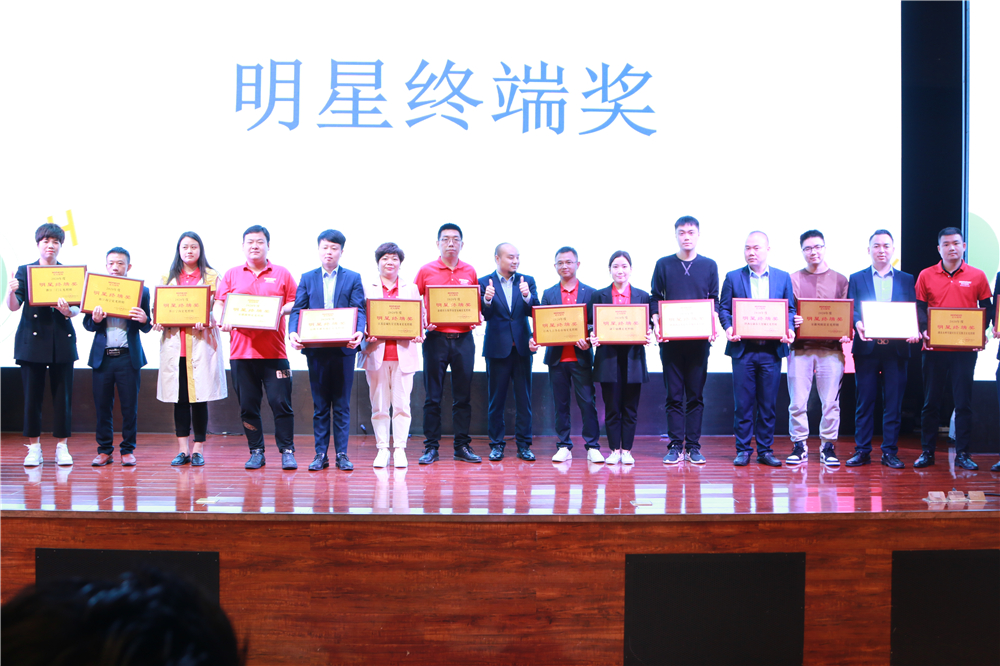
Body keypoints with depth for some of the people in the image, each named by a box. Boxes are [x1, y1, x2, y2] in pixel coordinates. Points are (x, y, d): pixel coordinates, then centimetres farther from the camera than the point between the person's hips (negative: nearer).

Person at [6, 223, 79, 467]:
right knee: (32, 395, 1)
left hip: (62, 342, 1)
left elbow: (78, 307, 2)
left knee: (63, 395, 2)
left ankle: (62, 447, 11)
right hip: (33, 340, -1)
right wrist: (10, 292, -27)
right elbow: (14, 307, -6)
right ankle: (34, 448, 10)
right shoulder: (24, 271, 5)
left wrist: (68, 311, -21)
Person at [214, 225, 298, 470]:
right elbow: (219, 303, 9)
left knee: (280, 402, -5)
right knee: (248, 405, 5)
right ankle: (256, 452, 14)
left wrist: (282, 310, -12)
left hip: (274, 351, -2)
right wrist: (221, 321, -11)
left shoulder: (282, 274, 9)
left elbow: (296, 303, 7)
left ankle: (287, 452, 3)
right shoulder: (232, 275, 13)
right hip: (241, 350, 2)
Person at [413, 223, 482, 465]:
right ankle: (431, 447, 6)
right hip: (436, 338, -2)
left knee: (463, 396, 5)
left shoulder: (470, 272, 9)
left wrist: (477, 317, -3)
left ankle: (462, 446, 12)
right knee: (433, 395, 0)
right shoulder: (426, 271, 3)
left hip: (464, 338, 2)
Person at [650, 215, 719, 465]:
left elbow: (715, 302, 9)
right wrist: (657, 325, -9)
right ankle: (675, 446, 5)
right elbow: (655, 300, 7)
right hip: (671, 340, 0)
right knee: (674, 395, 1)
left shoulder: (709, 266, 9)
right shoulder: (663, 265, 7)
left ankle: (693, 446, 7)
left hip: (699, 339, 0)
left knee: (696, 395, 3)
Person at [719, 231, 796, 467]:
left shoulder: (783, 278, 10)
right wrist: (728, 328, -14)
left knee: (768, 403, 5)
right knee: (743, 403, 1)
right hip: (743, 349, -1)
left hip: (772, 350, 1)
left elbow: (791, 309, 10)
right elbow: (723, 308, 5)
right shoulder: (733, 277, 7)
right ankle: (743, 450, 8)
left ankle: (765, 450, 12)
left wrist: (789, 330, -9)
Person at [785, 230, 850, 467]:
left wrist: (847, 333, -9)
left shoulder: (840, 280, 10)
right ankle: (799, 447, 8)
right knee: (797, 401, -3)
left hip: (831, 349, 0)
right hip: (800, 348, 0)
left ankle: (828, 447, 10)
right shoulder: (793, 279, 9)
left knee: (831, 402, 0)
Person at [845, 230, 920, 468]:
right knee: (864, 401, 2)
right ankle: (862, 451, 8)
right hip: (866, 348, -1)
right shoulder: (856, 279, 9)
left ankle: (890, 452, 8)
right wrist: (858, 324, -22)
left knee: (894, 402, 2)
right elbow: (850, 311, -1)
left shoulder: (906, 280, 12)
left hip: (896, 349, 1)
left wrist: (914, 331, -14)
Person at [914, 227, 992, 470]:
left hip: (965, 348, 0)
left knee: (963, 402, 2)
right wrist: (923, 330, -13)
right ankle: (927, 452, 13)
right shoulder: (926, 276, 5)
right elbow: (919, 307, 5)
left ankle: (962, 454, 8)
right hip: (934, 348, 1)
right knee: (930, 402, 5)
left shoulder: (977, 276, 4)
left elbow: (986, 309, 7)